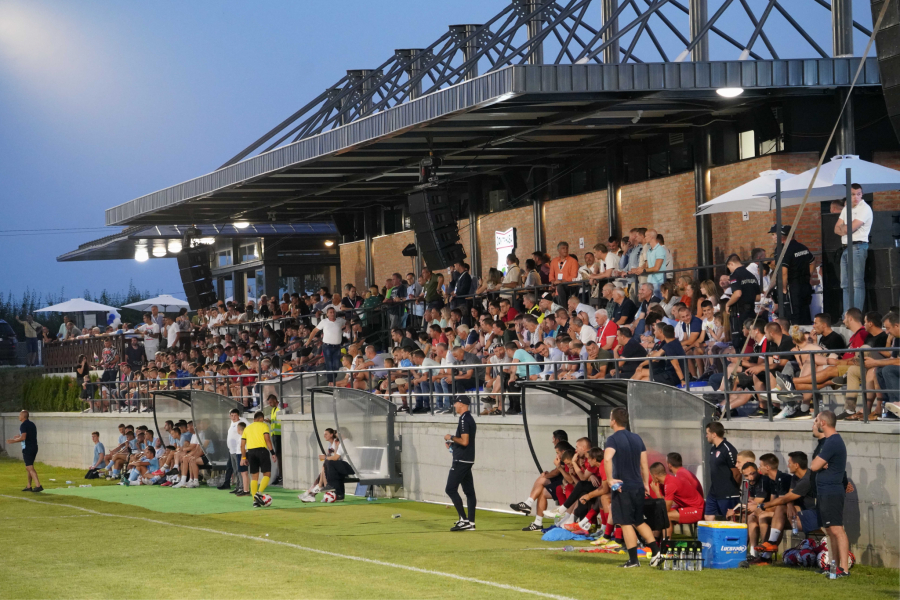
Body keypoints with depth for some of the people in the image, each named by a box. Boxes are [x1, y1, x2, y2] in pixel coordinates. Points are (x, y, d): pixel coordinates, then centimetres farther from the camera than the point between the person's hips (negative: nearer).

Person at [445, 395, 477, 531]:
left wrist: (451, 437, -10)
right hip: (468, 460, 10)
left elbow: (464, 441, -23)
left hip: (461, 461, -10)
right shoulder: (469, 418, 16)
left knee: (451, 489, -9)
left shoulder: (464, 420, -16)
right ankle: (470, 523, 9)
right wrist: (453, 442, 14)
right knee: (469, 491, 9)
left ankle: (464, 519, -13)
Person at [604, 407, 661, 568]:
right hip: (638, 486, 7)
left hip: (622, 487, -7)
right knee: (639, 522, 18)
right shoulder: (637, 438, 10)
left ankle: (633, 559, -1)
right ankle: (656, 552, 9)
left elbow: (607, 458, -30)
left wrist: (610, 479, -23)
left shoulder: (613, 439, -11)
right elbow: (644, 464, 12)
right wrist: (646, 484, 19)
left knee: (626, 524, -1)